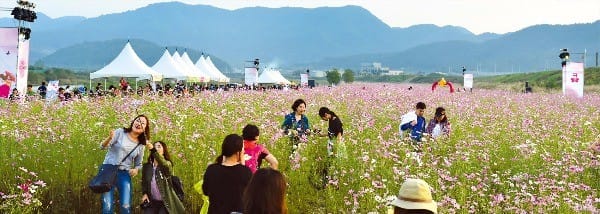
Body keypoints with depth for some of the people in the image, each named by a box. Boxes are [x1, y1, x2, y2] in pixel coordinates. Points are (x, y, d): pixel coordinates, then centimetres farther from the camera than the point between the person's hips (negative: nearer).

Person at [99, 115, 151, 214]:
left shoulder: (140, 146, 9)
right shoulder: (120, 132, -1)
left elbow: (138, 164, 17)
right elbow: (103, 146, -3)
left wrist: (136, 170, -7)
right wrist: (109, 138, -25)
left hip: (125, 175, 3)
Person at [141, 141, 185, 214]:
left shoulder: (167, 164, -6)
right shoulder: (146, 166, 7)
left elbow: (163, 163, -31)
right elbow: (144, 181, 18)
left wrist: (153, 150, -46)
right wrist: (144, 193, -2)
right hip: (151, 201, 3)